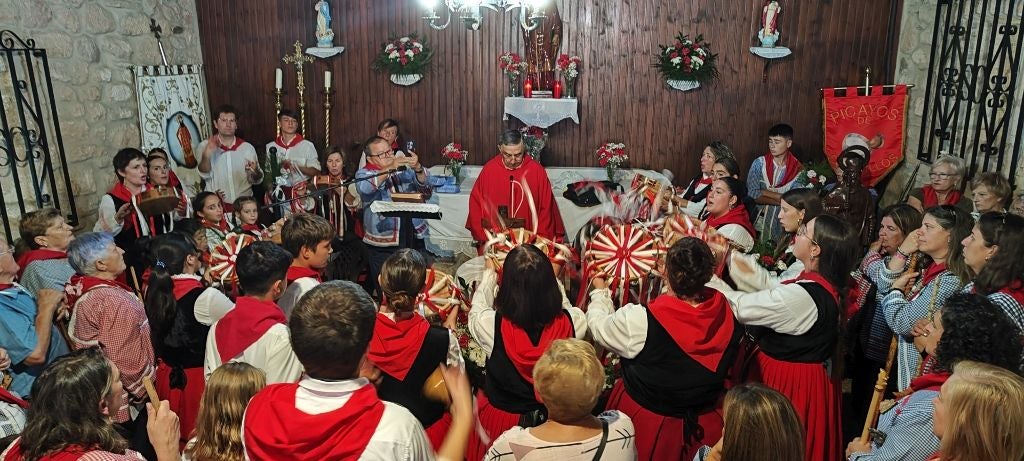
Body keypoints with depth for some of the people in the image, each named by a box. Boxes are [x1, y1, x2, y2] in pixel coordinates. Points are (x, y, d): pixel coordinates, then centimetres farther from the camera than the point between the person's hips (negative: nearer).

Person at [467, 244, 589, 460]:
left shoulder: (492, 326, -28)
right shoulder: (573, 322, -25)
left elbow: (478, 308, -3)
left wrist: (489, 274, 15)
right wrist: (546, 276, 17)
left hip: (500, 418, -1)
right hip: (554, 419, 2)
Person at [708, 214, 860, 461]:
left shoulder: (801, 296, -31)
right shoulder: (825, 284, -3)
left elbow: (739, 307, -23)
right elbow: (766, 285, 6)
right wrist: (727, 255, 8)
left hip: (788, 381, -8)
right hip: (808, 375, 9)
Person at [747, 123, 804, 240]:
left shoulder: (798, 170, 1)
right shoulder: (759, 163, 1)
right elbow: (753, 195, -9)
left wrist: (764, 192, -10)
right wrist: (783, 200, -11)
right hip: (761, 221, 0)